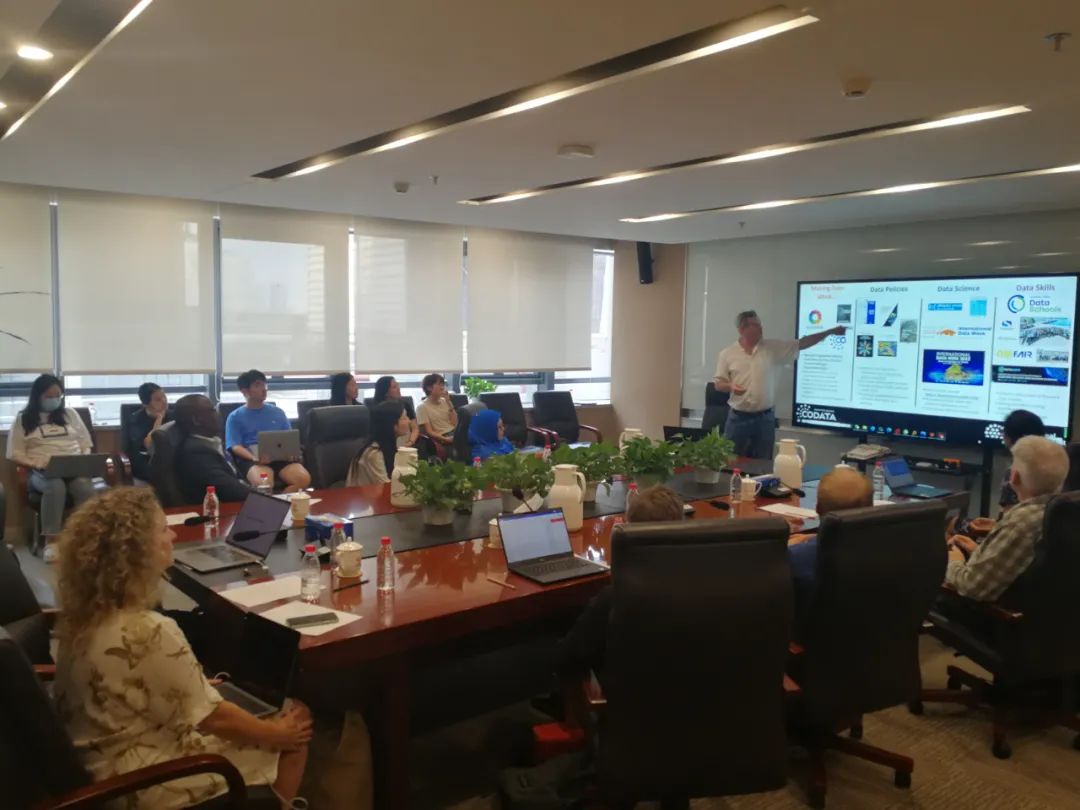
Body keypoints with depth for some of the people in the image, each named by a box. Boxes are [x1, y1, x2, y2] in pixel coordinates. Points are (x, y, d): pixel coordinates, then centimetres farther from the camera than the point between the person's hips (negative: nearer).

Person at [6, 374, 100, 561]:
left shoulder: (70, 413, 19)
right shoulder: (23, 419, 11)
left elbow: (86, 443, 20)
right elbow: (16, 454, 7)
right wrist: (36, 464, -12)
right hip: (41, 471, -2)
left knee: (85, 487, -35)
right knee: (55, 487, -39)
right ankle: (51, 542, -35)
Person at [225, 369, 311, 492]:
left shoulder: (277, 412, 23)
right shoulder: (235, 417, 12)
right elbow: (235, 446, 0)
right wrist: (255, 458, -21)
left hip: (281, 457, 4)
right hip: (252, 459, -4)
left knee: (304, 479, -30)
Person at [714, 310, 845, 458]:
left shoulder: (773, 348, 3)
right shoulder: (727, 354, -1)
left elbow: (802, 344, 2)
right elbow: (718, 384, 3)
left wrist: (830, 331, -3)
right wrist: (731, 386, -19)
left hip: (764, 418, 2)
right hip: (738, 418, -1)